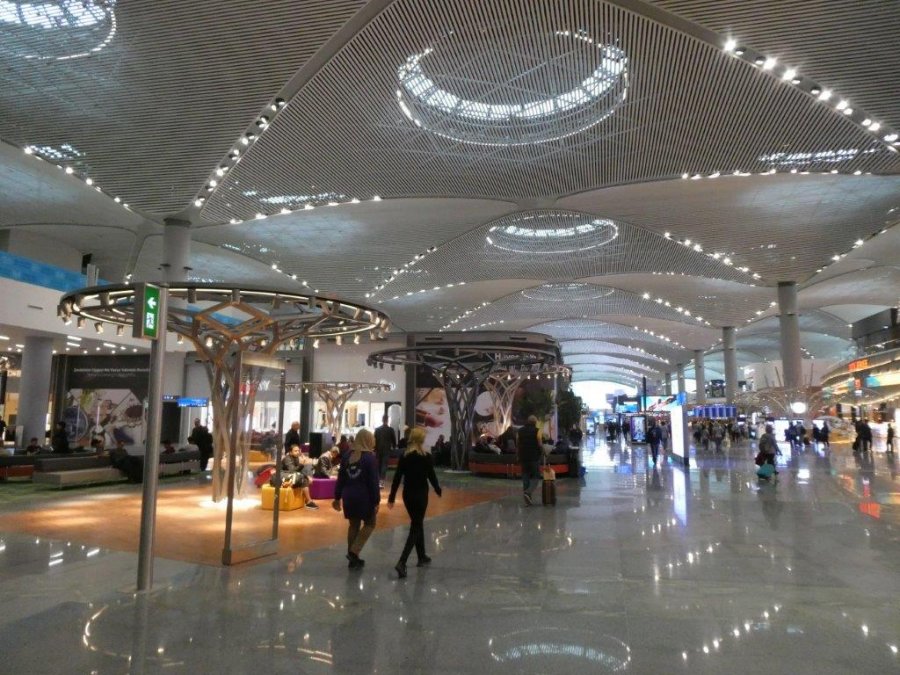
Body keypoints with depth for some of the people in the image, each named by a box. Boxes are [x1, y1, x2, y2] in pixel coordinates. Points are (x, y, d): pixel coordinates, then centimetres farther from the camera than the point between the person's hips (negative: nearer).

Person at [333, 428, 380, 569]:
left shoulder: (347, 456, 7)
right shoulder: (370, 458, -10)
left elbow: (341, 478, 9)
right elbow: (373, 482, -12)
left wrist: (337, 497, 15)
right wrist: (376, 501, -9)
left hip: (348, 496, 6)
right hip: (364, 497, -6)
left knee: (354, 524, 16)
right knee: (369, 524, 11)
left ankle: (353, 557, 19)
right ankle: (354, 552, -2)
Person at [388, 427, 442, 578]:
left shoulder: (404, 456, -1)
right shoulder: (426, 457, -11)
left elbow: (397, 477, -2)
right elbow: (431, 476, -7)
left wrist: (391, 497, 2)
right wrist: (438, 490, 11)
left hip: (407, 495, 5)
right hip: (420, 495, -5)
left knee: (417, 524, 22)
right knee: (415, 527, -2)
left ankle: (422, 556, 34)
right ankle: (401, 562, -16)